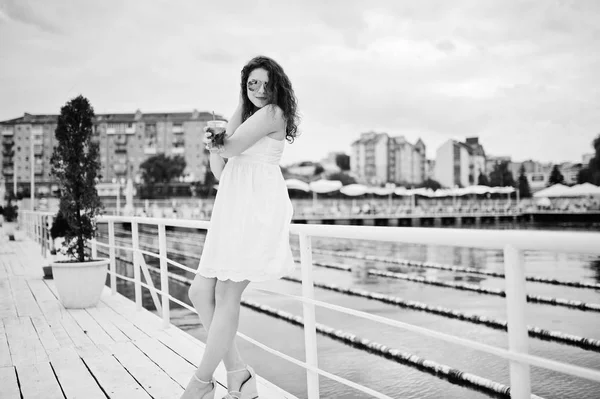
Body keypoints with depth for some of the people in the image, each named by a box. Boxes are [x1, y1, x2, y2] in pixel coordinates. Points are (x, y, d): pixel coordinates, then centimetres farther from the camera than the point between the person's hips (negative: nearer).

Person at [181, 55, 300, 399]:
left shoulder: (272, 113, -1)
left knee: (226, 294, -7)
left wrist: (220, 143, 12)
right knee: (200, 292, 4)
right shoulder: (246, 117, 26)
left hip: (256, 210, -10)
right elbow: (220, 171, 18)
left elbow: (231, 147, -10)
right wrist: (213, 145, -1)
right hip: (233, 214, 10)